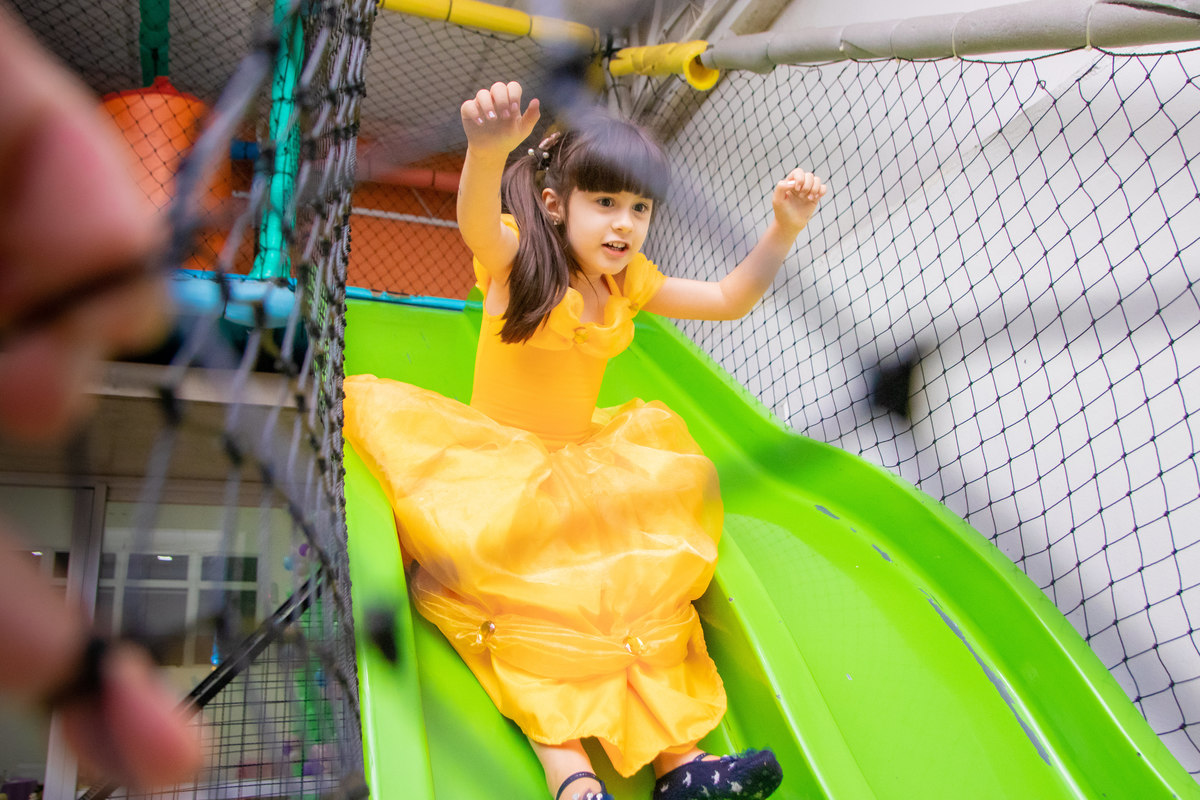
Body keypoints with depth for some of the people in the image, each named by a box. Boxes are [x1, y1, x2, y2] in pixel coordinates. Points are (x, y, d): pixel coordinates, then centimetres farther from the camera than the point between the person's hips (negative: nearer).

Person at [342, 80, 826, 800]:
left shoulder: (628, 282, 6)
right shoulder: (518, 262, -11)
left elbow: (730, 300, 11)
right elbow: (477, 225, -36)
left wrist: (784, 231, -4)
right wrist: (488, 150, -59)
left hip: (588, 466, 6)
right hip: (494, 461, -5)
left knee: (647, 582, -14)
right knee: (534, 597, -32)